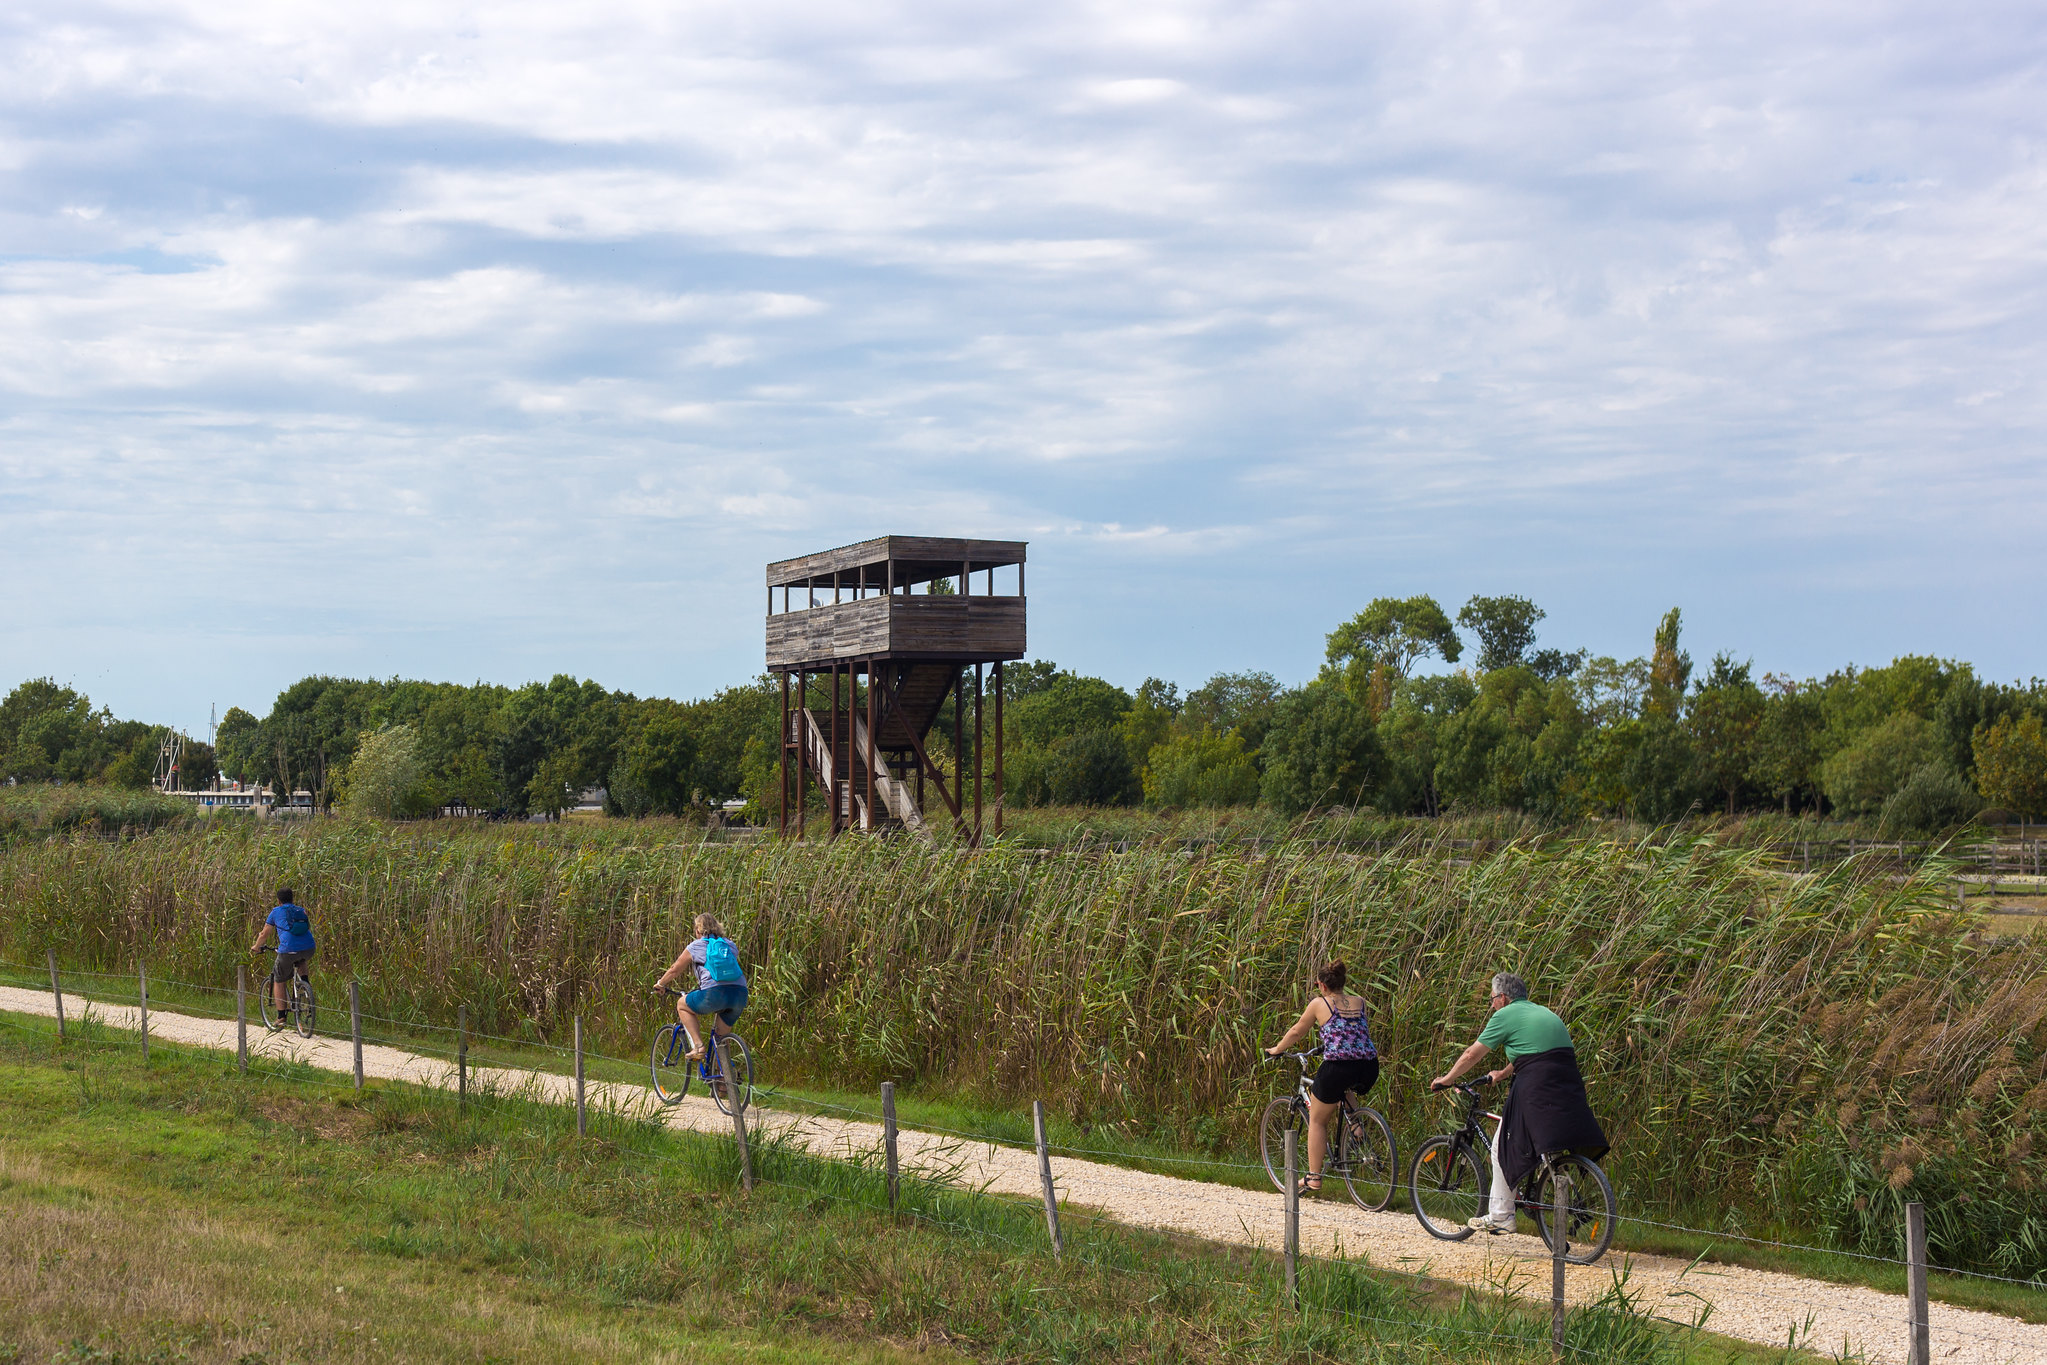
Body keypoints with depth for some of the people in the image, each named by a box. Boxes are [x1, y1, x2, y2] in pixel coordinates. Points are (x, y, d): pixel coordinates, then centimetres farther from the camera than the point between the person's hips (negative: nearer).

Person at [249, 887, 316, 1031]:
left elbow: (264, 934, 17)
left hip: (288, 950, -4)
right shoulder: (301, 911, 24)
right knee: (300, 962, 40)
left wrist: (256, 947, 36)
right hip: (308, 948, 4)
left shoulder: (276, 912, 13)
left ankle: (281, 1018, 13)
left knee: (279, 981, 15)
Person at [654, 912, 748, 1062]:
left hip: (715, 993, -5)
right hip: (740, 994, 5)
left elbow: (675, 970, 23)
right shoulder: (731, 946, 26)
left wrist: (660, 984, 41)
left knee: (682, 1005, 20)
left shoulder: (695, 946, 14)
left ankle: (698, 1046, 6)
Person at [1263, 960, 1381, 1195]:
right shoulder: (1360, 1002, 16)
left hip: (1337, 1067, -4)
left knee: (1317, 1120, 15)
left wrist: (1276, 1050, 32)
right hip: (1369, 1069, 5)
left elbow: (1296, 1032, 15)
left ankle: (1314, 1177, 13)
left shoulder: (1319, 1004, 5)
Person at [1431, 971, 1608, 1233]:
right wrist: (1503, 1074, 54)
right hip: (1569, 1085, 6)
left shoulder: (1506, 1016, 4)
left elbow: (1472, 1055, 8)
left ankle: (1500, 1216, 4)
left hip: (1535, 1089, -6)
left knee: (1503, 1148, 4)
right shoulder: (1545, 1013, 25)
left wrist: (1446, 1079, 22)